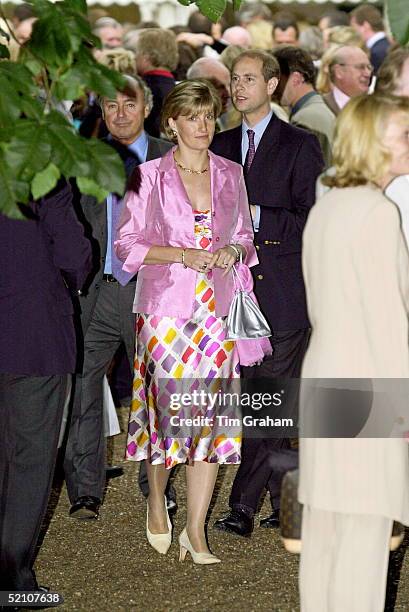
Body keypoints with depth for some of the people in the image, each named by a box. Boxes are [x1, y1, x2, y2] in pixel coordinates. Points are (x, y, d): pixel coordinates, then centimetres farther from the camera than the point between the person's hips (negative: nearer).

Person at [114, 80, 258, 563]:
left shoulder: (230, 175, 9)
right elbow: (126, 244, -2)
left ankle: (195, 532, 3)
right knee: (167, 408, -2)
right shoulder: (150, 177, -1)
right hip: (165, 306, -3)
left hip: (216, 307, 3)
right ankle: (156, 500, 27)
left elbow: (244, 235, 19)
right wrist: (183, 255, -14)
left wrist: (233, 251, -4)